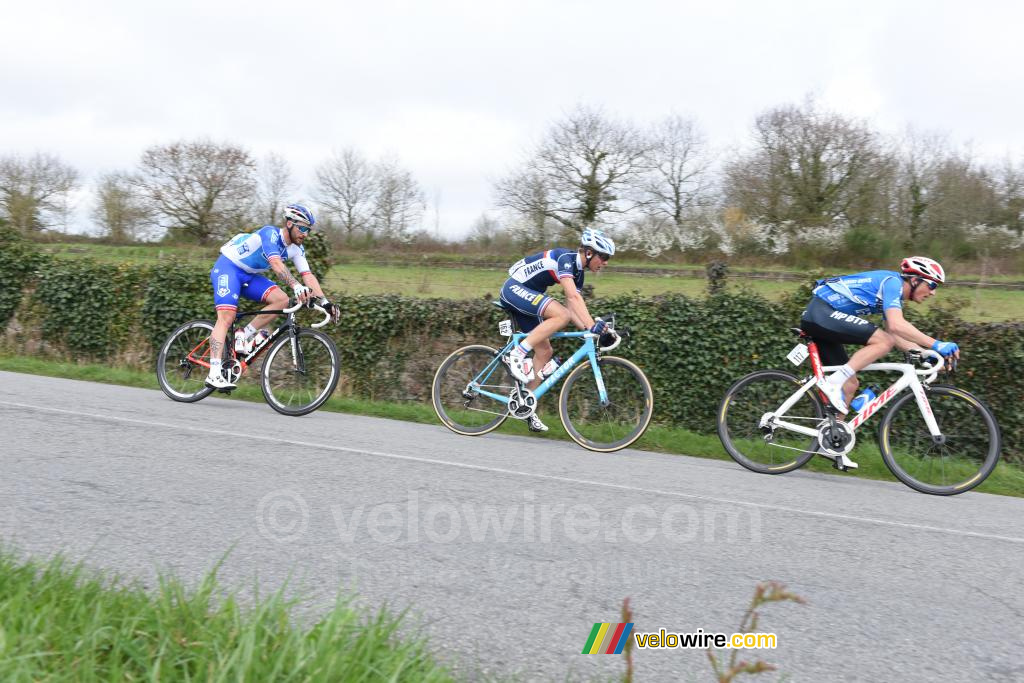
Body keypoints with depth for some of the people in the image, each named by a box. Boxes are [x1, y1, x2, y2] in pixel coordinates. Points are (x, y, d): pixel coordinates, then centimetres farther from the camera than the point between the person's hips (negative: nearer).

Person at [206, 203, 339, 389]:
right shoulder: (270, 233, -25)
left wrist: (324, 301, -20)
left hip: (249, 275, 8)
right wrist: (296, 286, -53)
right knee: (226, 318, -21)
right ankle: (214, 374, -25)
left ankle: (244, 335, -4)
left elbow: (308, 276, -8)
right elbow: (276, 264, -40)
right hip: (227, 267, -7)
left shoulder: (296, 249, -2)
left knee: (281, 299, -14)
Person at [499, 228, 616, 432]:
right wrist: (591, 325, -41)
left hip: (526, 296, 10)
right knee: (561, 315, -28)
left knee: (544, 351, 4)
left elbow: (572, 306, 2)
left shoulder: (578, 272, 8)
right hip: (515, 288, -10)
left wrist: (587, 328, -13)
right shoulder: (566, 258, -19)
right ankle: (516, 354, -23)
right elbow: (573, 296, -33)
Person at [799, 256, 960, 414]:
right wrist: (936, 345, -23)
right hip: (821, 312, -10)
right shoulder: (893, 281, -10)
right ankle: (833, 382, -21)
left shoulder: (896, 295, 19)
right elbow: (896, 325, -24)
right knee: (884, 341, -19)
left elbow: (895, 335, 17)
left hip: (817, 319, 10)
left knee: (850, 384, 10)